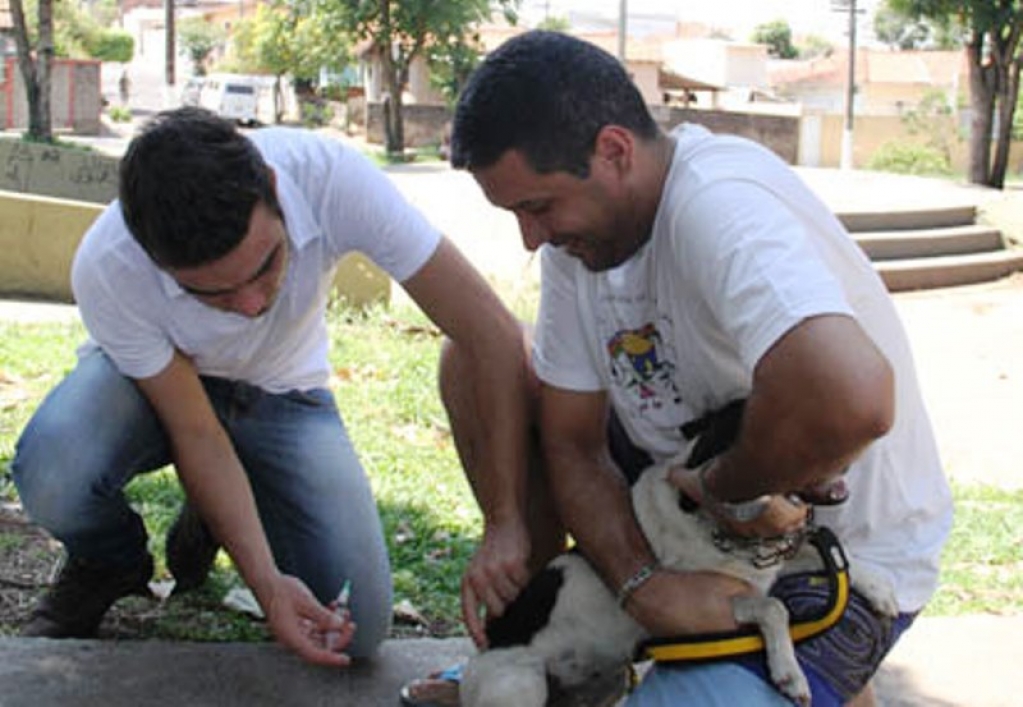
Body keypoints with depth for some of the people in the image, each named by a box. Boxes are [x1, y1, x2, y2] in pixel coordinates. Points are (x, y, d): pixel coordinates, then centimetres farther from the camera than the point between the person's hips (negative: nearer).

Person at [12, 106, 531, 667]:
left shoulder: (332, 177, -36)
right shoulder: (105, 270, -34)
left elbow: (495, 336, -31)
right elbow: (196, 433, -21)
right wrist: (266, 582, -33)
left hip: (280, 389, 1)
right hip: (151, 381, -1)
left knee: (353, 632, -16)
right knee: (52, 478, -35)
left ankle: (214, 520, 15)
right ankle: (109, 566, 3)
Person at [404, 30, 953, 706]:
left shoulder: (719, 206, -32)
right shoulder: (579, 226, -6)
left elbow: (852, 399, -51)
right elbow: (572, 444, -3)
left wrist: (725, 489, -30)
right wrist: (639, 582, -22)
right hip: (702, 493, 8)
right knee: (477, 357, 0)